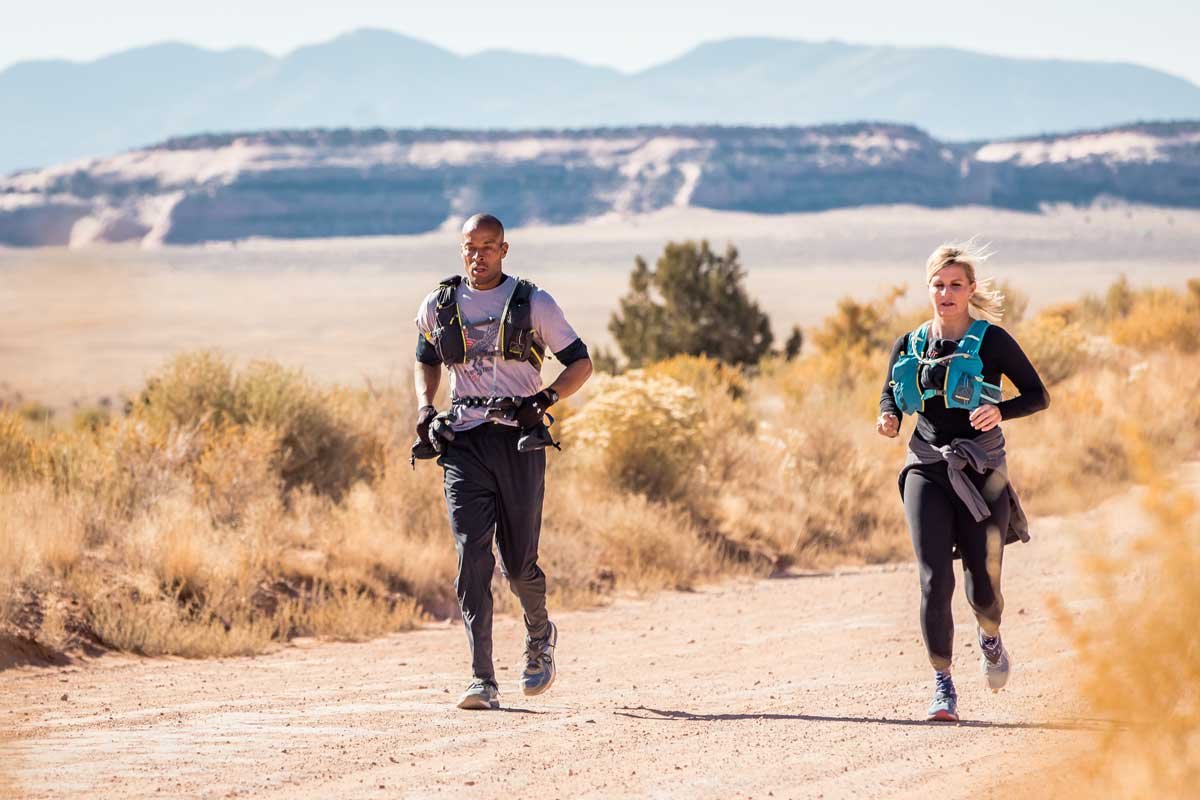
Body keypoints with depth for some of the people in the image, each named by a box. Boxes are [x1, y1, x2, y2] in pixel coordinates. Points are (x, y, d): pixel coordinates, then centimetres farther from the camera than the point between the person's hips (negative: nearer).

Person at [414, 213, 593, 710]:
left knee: (519, 562, 2)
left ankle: (540, 637, 36)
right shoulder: (438, 307, 9)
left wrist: (544, 399, -12)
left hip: (519, 440, -1)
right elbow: (426, 360, 27)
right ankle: (483, 683, -14)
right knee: (472, 556, -11)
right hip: (463, 444, 1)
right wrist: (425, 409, 8)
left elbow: (580, 362, 5)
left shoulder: (533, 304, 2)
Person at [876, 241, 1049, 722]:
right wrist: (889, 418, -3)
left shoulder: (991, 341, -3)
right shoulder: (909, 347, 7)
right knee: (934, 580, -11)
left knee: (983, 588, -1)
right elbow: (891, 396, 20)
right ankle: (943, 686, -4)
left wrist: (1000, 412, -21)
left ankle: (990, 639, 36)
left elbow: (1038, 396, -2)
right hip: (927, 470, 2)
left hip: (980, 471, -2)